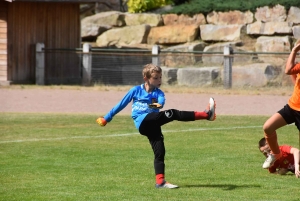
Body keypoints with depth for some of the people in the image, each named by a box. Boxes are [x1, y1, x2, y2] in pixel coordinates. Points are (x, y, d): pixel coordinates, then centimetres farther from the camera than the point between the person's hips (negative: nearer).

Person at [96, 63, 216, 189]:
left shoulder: (158, 92, 15)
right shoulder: (136, 90, 12)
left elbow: (161, 100, -10)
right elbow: (122, 104, 19)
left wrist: (159, 104, -35)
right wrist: (107, 118, 24)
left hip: (152, 124, 5)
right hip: (142, 121, -5)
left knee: (160, 151, -7)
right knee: (172, 114, -23)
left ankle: (160, 181, -5)